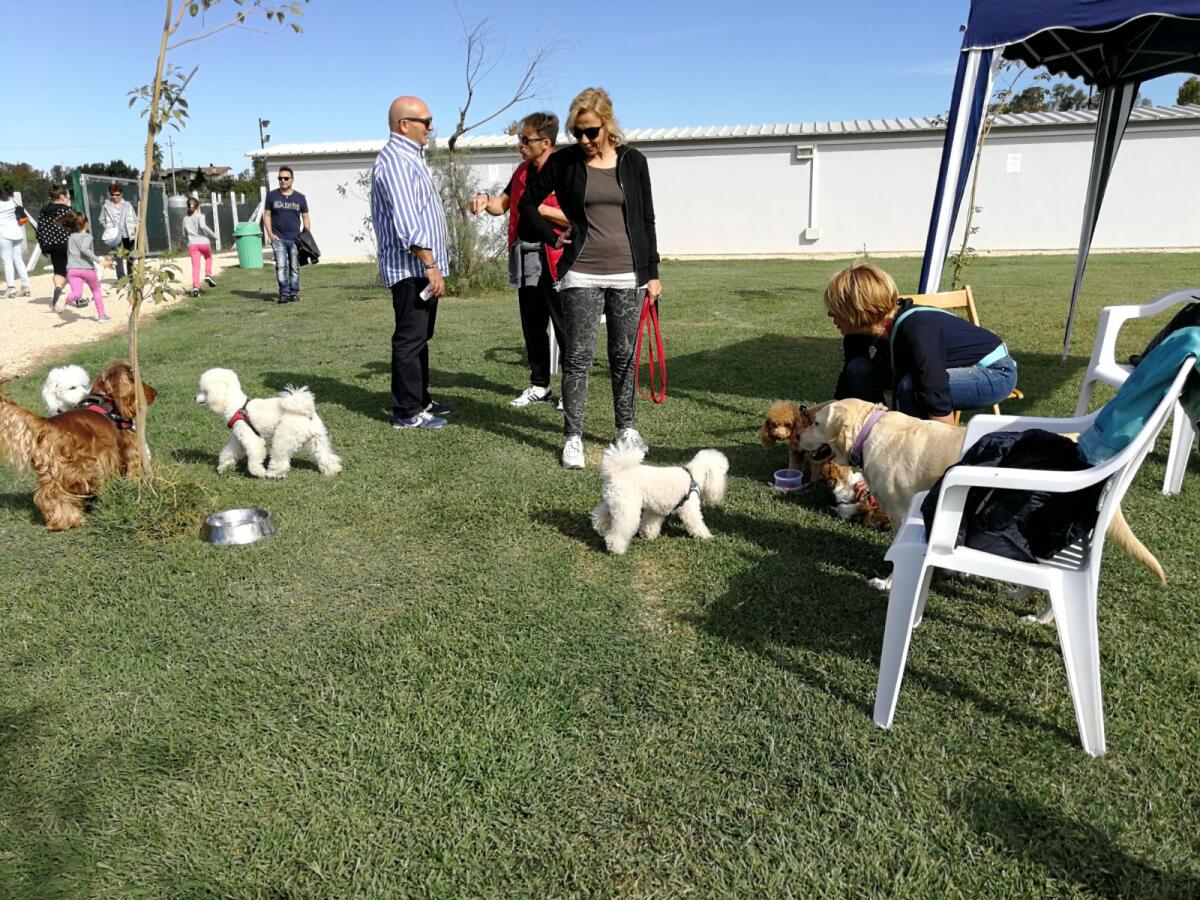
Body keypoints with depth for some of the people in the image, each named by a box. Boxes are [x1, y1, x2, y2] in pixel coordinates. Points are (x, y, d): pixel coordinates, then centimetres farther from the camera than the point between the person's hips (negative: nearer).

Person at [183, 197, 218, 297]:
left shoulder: (185, 219, 14)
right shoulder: (200, 216, 1)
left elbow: (184, 234, 19)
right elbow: (202, 226, -20)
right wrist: (213, 235, -11)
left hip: (192, 244, 2)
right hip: (204, 243, -2)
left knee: (195, 266, -4)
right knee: (208, 258, 28)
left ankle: (195, 287, -16)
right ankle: (208, 275, 10)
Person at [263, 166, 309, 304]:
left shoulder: (300, 197, 7)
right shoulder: (272, 196, 6)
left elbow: (305, 217, 10)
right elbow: (267, 215, 7)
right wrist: (270, 234, -5)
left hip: (295, 238, 1)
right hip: (278, 238, -1)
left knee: (294, 267, 5)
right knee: (281, 265, -11)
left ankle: (294, 293, 13)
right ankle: (284, 293, -10)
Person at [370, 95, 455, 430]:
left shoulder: (409, 158, 19)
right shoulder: (396, 160, -14)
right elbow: (407, 223, -23)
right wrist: (430, 265, -25)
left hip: (422, 268, 10)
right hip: (411, 268, -10)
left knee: (420, 338, 15)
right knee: (410, 340, -6)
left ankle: (421, 400, 24)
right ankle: (407, 412, 1)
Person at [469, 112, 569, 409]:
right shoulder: (523, 171, 14)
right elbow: (502, 204, 21)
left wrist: (540, 209, -19)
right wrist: (485, 200, -1)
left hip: (555, 261, -8)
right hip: (525, 261, 8)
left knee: (565, 329, 0)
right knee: (532, 328, 14)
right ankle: (539, 386, 26)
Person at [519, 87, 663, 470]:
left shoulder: (633, 161, 5)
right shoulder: (563, 161, 1)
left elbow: (647, 220, 7)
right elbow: (528, 202, 11)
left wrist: (652, 272, 5)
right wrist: (552, 237, 2)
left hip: (628, 273, 2)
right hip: (581, 275, -1)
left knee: (624, 355, 9)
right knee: (578, 357, -2)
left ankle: (626, 428, 23)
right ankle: (573, 437, 6)